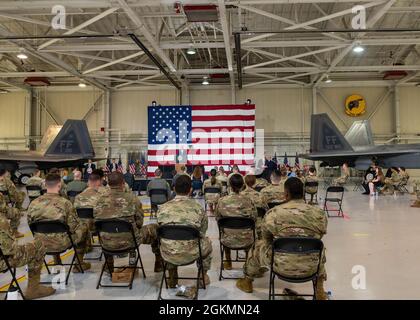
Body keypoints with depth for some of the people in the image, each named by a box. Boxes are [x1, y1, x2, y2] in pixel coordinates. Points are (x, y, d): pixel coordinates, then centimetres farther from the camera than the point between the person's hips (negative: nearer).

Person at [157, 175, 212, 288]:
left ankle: (172, 277, 44)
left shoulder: (163, 208, -6)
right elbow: (202, 233, 3)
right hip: (191, 254, -1)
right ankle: (203, 275, 42)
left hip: (168, 255, 2)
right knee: (207, 241, 30)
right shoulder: (198, 208, -10)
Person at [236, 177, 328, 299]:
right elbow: (318, 238, 9)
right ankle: (319, 289, 38)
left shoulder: (272, 213, -13)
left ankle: (247, 282, 45)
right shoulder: (320, 214, -8)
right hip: (311, 267, 2)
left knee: (257, 246, 26)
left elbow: (267, 239, 4)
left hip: (281, 266, -2)